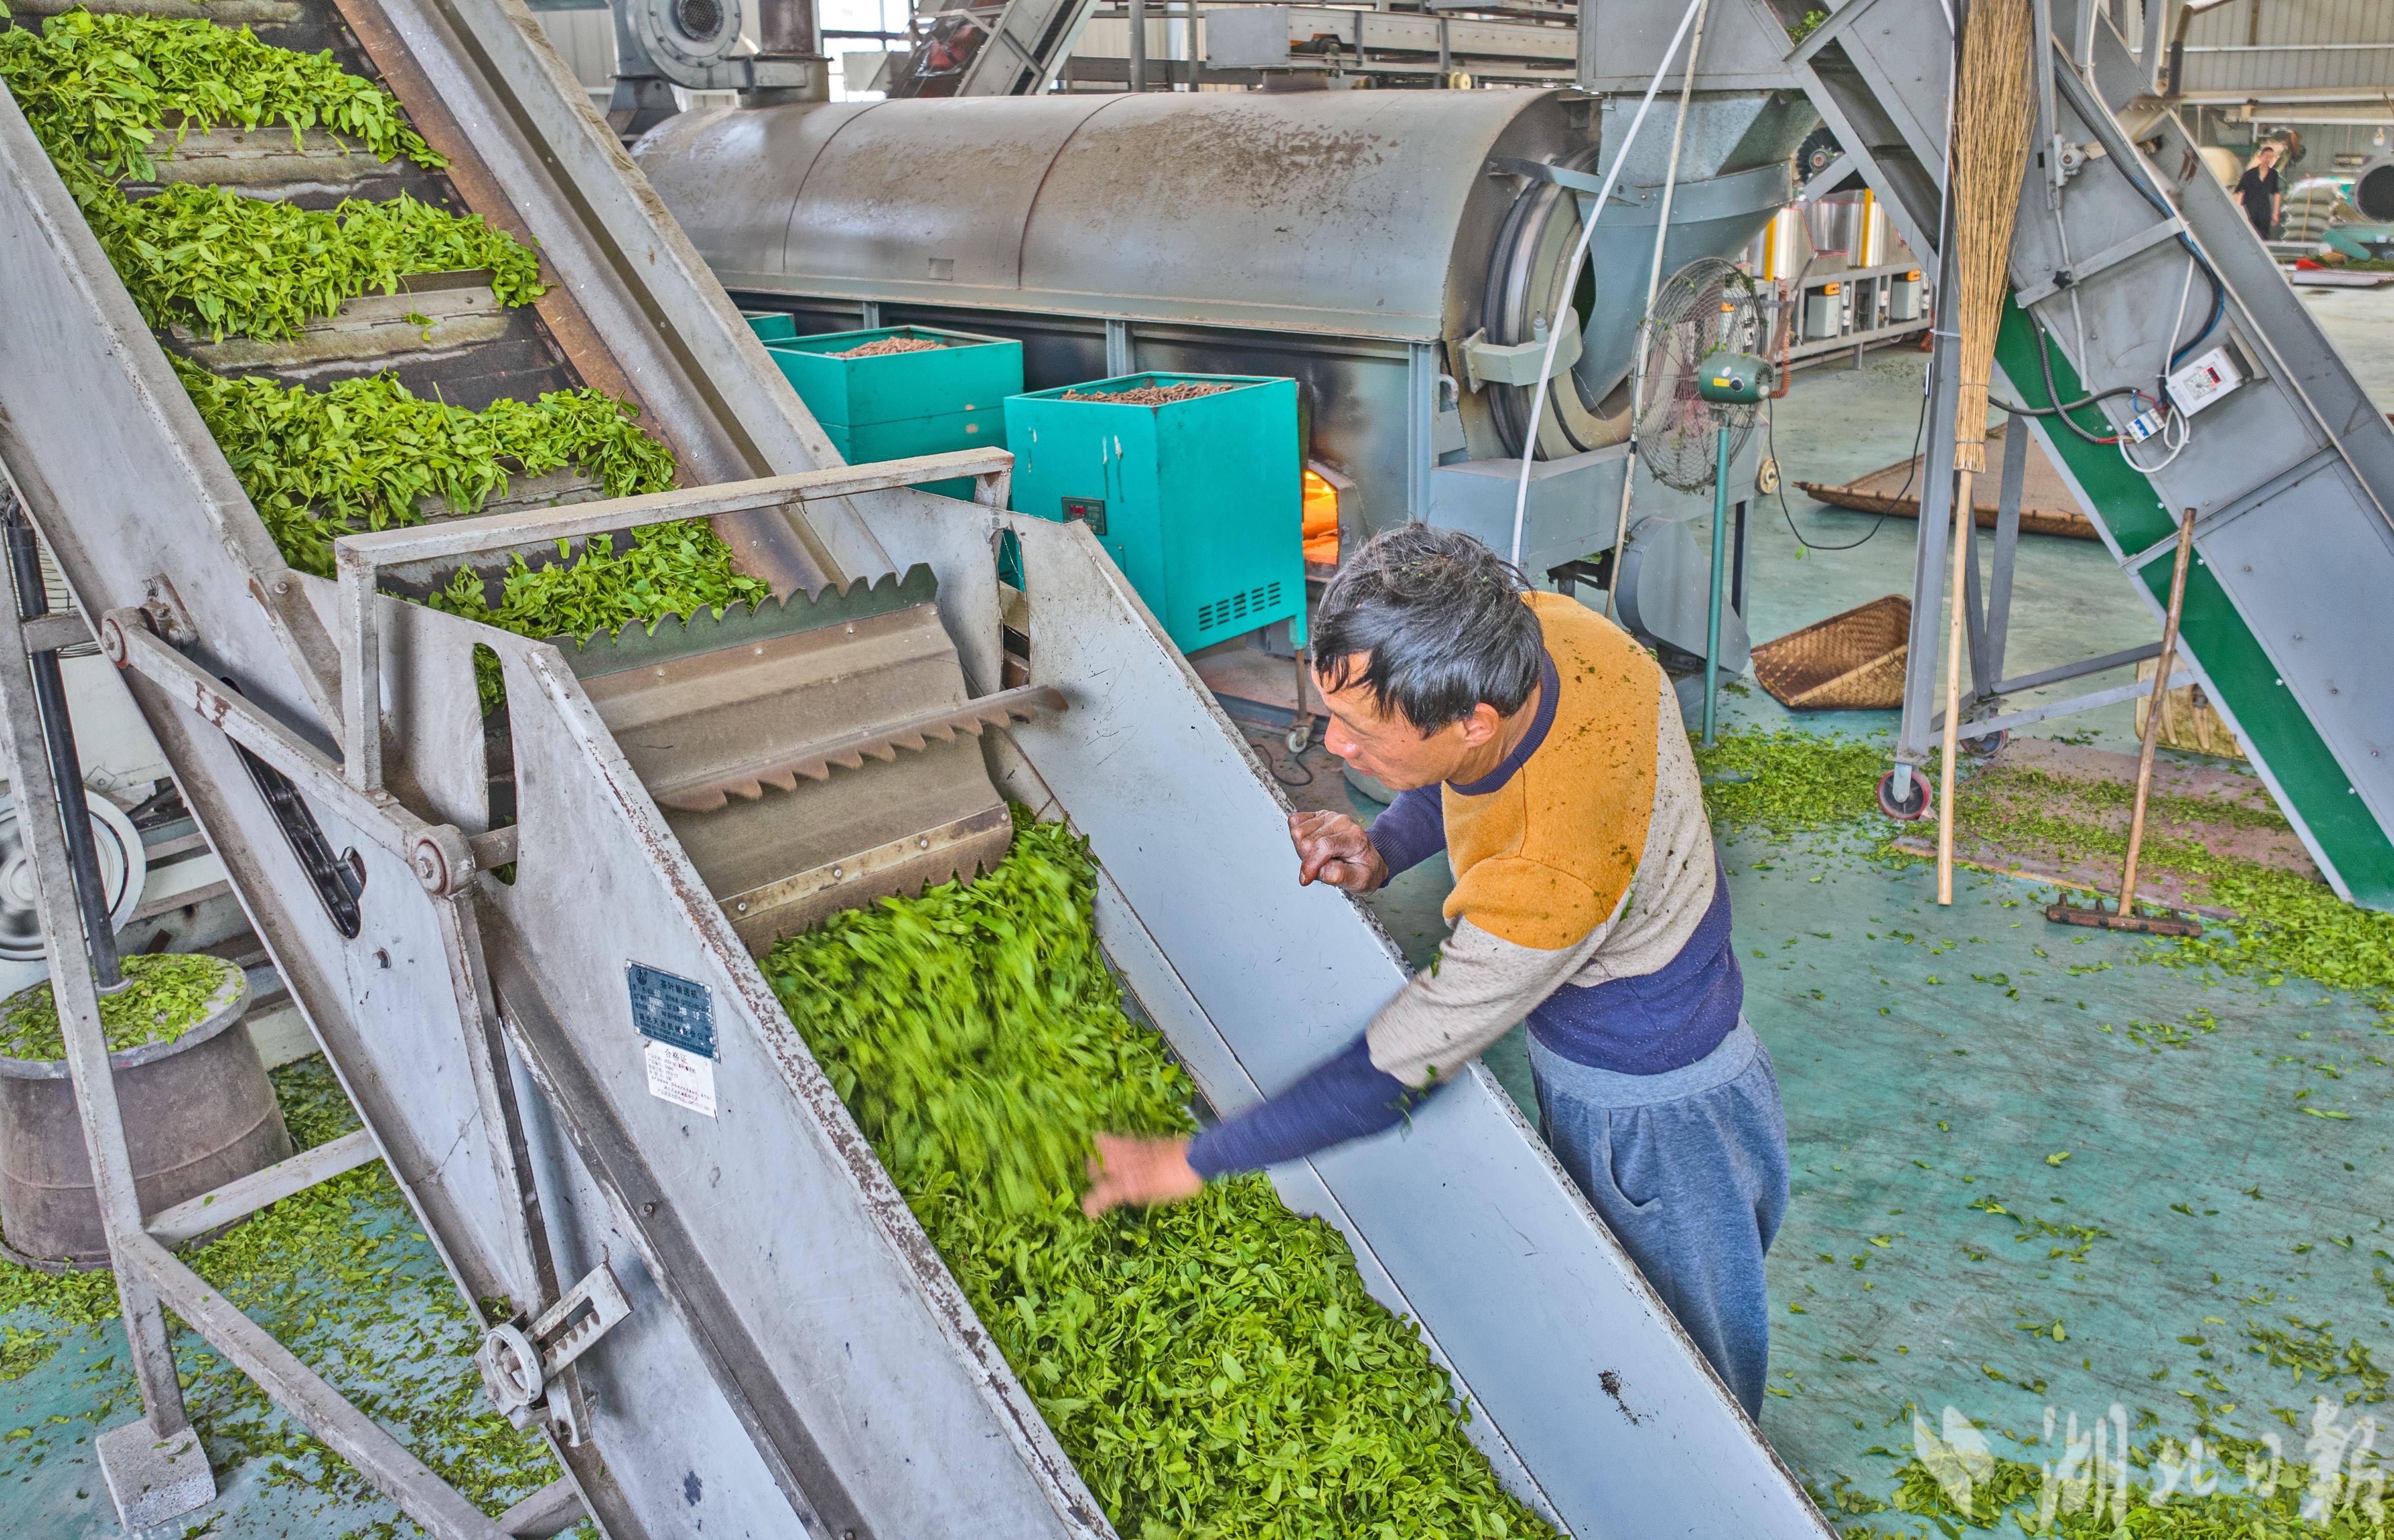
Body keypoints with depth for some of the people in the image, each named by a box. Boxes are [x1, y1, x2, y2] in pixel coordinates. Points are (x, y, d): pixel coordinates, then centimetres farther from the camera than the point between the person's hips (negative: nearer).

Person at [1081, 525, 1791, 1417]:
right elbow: (1462, 777, 4)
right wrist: (1384, 851, -17)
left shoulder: (1549, 883, -43)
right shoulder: (1535, 625, -21)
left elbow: (1398, 1073, -29)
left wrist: (1195, 1161, -17)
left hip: (1651, 1120, -8)